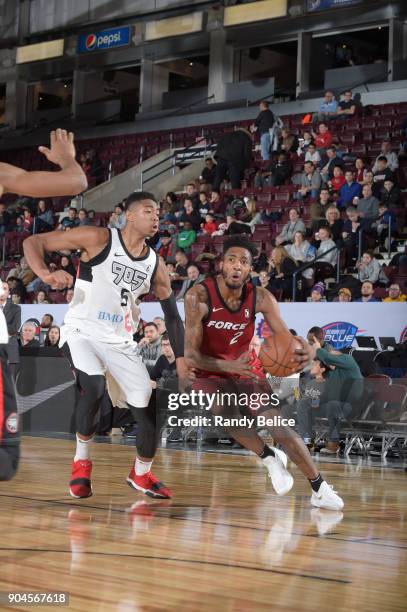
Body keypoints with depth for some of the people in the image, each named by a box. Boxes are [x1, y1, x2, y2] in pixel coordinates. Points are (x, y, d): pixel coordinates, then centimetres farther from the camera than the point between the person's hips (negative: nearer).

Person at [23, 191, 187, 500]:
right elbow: (33, 242, -9)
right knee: (94, 387, -31)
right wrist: (46, 274, -29)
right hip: (82, 333, -5)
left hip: (121, 341, 5)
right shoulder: (99, 239, -10)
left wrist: (181, 358, 2)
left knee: (150, 408, -1)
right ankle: (81, 461, -7)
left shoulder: (155, 265, 4)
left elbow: (172, 316, 13)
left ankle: (141, 474, 26)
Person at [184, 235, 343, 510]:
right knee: (224, 410, -34)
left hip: (245, 372, 3)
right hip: (210, 375, -3)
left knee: (279, 426, -7)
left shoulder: (260, 298, -15)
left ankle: (320, 489, 6)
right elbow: (190, 355, -28)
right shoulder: (200, 296, -25)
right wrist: (231, 366, -44)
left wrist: (305, 349, -38)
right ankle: (270, 457, -10)